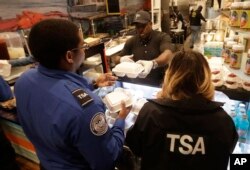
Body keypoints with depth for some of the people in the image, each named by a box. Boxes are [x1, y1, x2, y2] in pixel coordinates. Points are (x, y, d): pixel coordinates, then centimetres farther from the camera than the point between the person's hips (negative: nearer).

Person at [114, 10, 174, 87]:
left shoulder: (162, 37, -6)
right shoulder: (131, 41, 5)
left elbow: (168, 55, -24)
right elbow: (116, 59, 9)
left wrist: (152, 63, -45)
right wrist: (122, 59, -16)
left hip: (158, 85, -2)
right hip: (136, 84, 3)